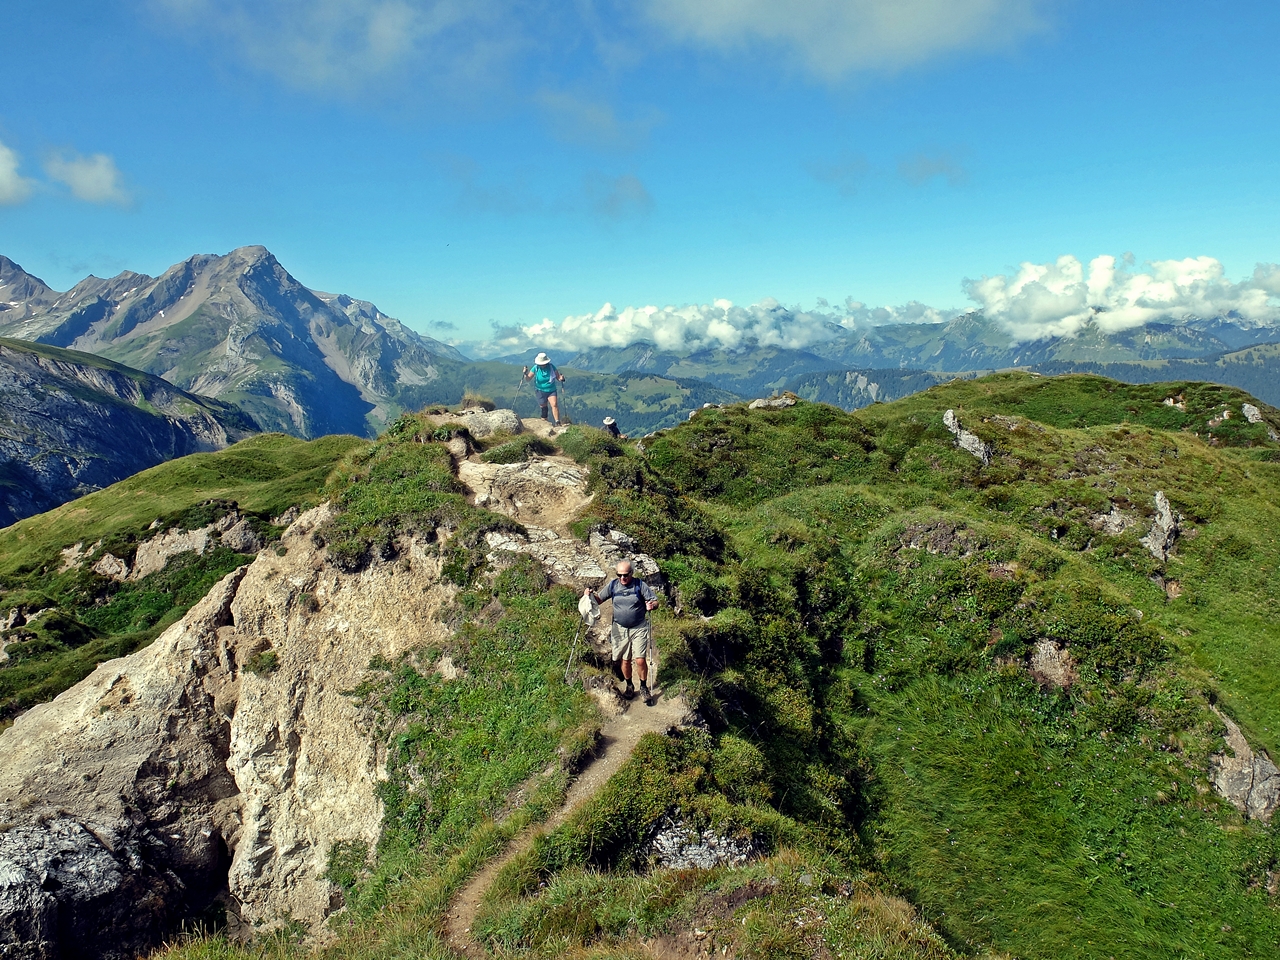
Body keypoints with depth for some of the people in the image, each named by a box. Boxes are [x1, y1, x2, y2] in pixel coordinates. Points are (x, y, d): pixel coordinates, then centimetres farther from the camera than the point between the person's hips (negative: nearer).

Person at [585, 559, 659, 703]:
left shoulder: (640, 585, -8)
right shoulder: (613, 585, -1)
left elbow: (655, 601, -8)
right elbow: (599, 599, 4)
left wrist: (652, 605, -31)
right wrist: (590, 595, -17)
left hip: (639, 628, -2)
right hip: (620, 629, 2)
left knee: (640, 660, -6)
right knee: (625, 660, 11)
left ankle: (644, 688, 16)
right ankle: (629, 686, 33)